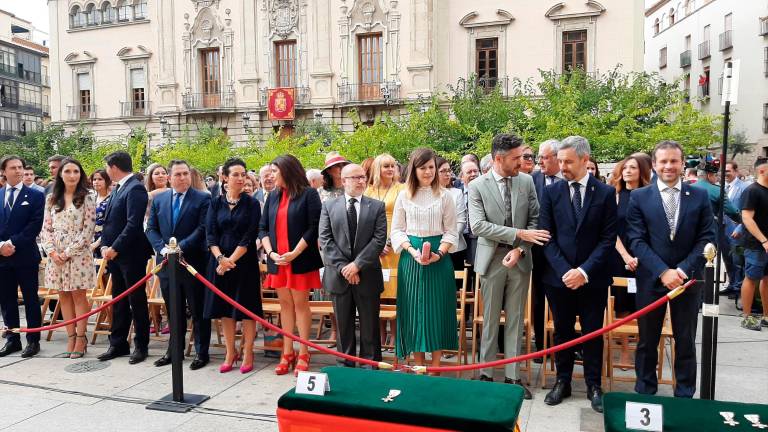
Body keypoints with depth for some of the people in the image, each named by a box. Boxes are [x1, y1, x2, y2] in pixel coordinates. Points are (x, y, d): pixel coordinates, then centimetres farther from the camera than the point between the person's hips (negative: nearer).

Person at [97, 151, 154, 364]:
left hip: (131, 255, -9)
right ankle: (118, 343, 24)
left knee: (137, 301, 2)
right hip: (115, 254, 9)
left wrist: (115, 248, -18)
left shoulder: (135, 188, -14)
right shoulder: (118, 188, 14)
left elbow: (133, 224, -21)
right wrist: (105, 245, 4)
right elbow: (108, 221, 16)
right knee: (118, 301, 14)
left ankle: (141, 346, 11)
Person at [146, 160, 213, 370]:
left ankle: (202, 352, 15)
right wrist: (163, 248, -8)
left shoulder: (203, 198, -4)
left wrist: (181, 247, -19)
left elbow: (202, 229, -11)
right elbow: (151, 228, 8)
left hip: (193, 262, -4)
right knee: (173, 311, 16)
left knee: (198, 311, 4)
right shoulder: (158, 199, 10)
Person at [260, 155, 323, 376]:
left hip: (300, 260, -5)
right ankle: (287, 353, 19)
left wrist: (294, 253, -15)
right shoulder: (273, 196, 11)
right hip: (277, 260, 5)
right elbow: (263, 228, 11)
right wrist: (270, 252, -5)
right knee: (285, 304, 11)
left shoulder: (309, 194, -5)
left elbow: (313, 227, -11)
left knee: (301, 304, 1)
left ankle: (303, 354, 11)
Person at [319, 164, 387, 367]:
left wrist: (357, 264, -13)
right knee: (343, 325, 11)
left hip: (367, 275, -1)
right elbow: (325, 240, -1)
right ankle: (346, 365, 24)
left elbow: (379, 239, -5)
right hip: (339, 275, 1)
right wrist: (343, 267, -12)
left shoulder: (377, 206, 4)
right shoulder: (329, 206, 6)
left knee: (370, 326, 7)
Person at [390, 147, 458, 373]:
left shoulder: (444, 196, 2)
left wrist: (439, 253, -15)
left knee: (437, 308, 3)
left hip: (439, 258, -1)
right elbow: (397, 230, 4)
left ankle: (436, 367, 12)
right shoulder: (404, 196, 4)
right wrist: (413, 251, -11)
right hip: (410, 257, 1)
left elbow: (451, 231, 1)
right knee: (414, 309, 4)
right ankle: (418, 366, 16)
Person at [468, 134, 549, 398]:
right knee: (490, 320, 8)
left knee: (516, 320, 9)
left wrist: (520, 248, -11)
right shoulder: (477, 186, -7)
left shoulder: (526, 181, 3)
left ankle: (512, 376, 21)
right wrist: (518, 234, -19)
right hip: (492, 259, -2)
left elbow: (535, 219, 4)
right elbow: (478, 226, -15)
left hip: (519, 259, 3)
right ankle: (486, 374, 22)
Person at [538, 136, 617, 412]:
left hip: (593, 278, -1)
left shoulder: (605, 193, -2)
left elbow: (608, 239, -4)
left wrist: (584, 271, -13)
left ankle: (593, 385, 24)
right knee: (562, 331, 12)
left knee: (593, 333, 9)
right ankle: (563, 381, 26)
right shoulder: (551, 192, 1)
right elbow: (546, 236, -1)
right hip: (558, 276, 1)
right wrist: (564, 270, -12)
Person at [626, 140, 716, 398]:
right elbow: (637, 241, -7)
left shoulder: (700, 196, 3)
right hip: (651, 279, -1)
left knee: (686, 342, 12)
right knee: (647, 341, 10)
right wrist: (663, 271, -17)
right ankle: (645, 393, 25)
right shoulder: (639, 197, -2)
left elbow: (707, 238, -2)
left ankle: (685, 396, 26)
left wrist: (684, 269, -14)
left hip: (687, 278, 1)